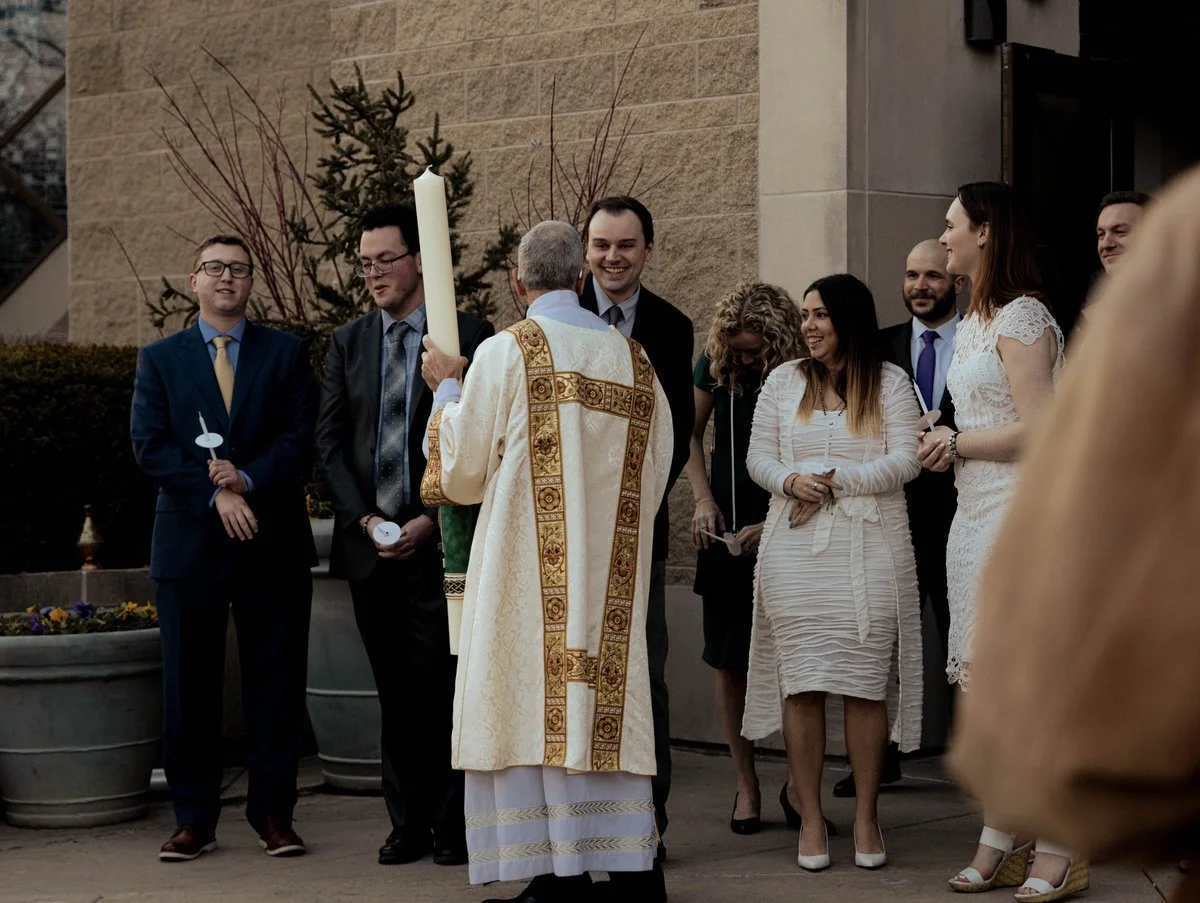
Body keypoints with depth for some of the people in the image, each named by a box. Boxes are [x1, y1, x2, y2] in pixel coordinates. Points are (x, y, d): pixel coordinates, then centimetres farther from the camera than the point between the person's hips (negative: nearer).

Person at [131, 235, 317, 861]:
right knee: (189, 686, 2)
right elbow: (149, 447, 0)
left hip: (273, 542, 0)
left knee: (276, 681, 2)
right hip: (189, 544, 0)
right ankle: (193, 819, 9)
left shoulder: (287, 353, 10)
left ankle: (273, 812, 10)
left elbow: (303, 435, 0)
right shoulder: (158, 359, 10)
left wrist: (248, 479, -15)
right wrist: (215, 494, -12)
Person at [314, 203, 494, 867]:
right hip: (370, 543, 4)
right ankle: (408, 824, 15)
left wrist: (432, 520, -11)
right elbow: (330, 441, 9)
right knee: (395, 693, 8)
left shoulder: (469, 336, -1)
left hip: (440, 540, -4)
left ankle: (453, 827, 4)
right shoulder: (347, 343, 12)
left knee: (444, 688, -4)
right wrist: (363, 518, -4)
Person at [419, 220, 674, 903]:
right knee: (607, 710, 7)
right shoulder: (635, 360, 8)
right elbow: (653, 476, 14)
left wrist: (446, 389, 14)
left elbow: (461, 473, 0)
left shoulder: (505, 354, -6)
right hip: (613, 579, 5)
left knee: (538, 709, -2)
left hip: (532, 578, -5)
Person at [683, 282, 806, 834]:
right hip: (727, 528, 3)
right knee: (730, 662, 2)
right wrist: (703, 498, 0)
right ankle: (746, 784, 12)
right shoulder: (716, 364, 0)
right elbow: (690, 433, 13)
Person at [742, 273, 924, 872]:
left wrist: (837, 480, -12)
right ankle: (810, 821, 5)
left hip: (870, 552, -2)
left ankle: (866, 819, 8)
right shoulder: (783, 382, 13)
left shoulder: (889, 383, 5)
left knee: (866, 684, -1)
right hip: (795, 553, 2)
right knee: (802, 685, -2)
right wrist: (791, 481, -12)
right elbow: (758, 457, 10)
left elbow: (905, 460, -3)